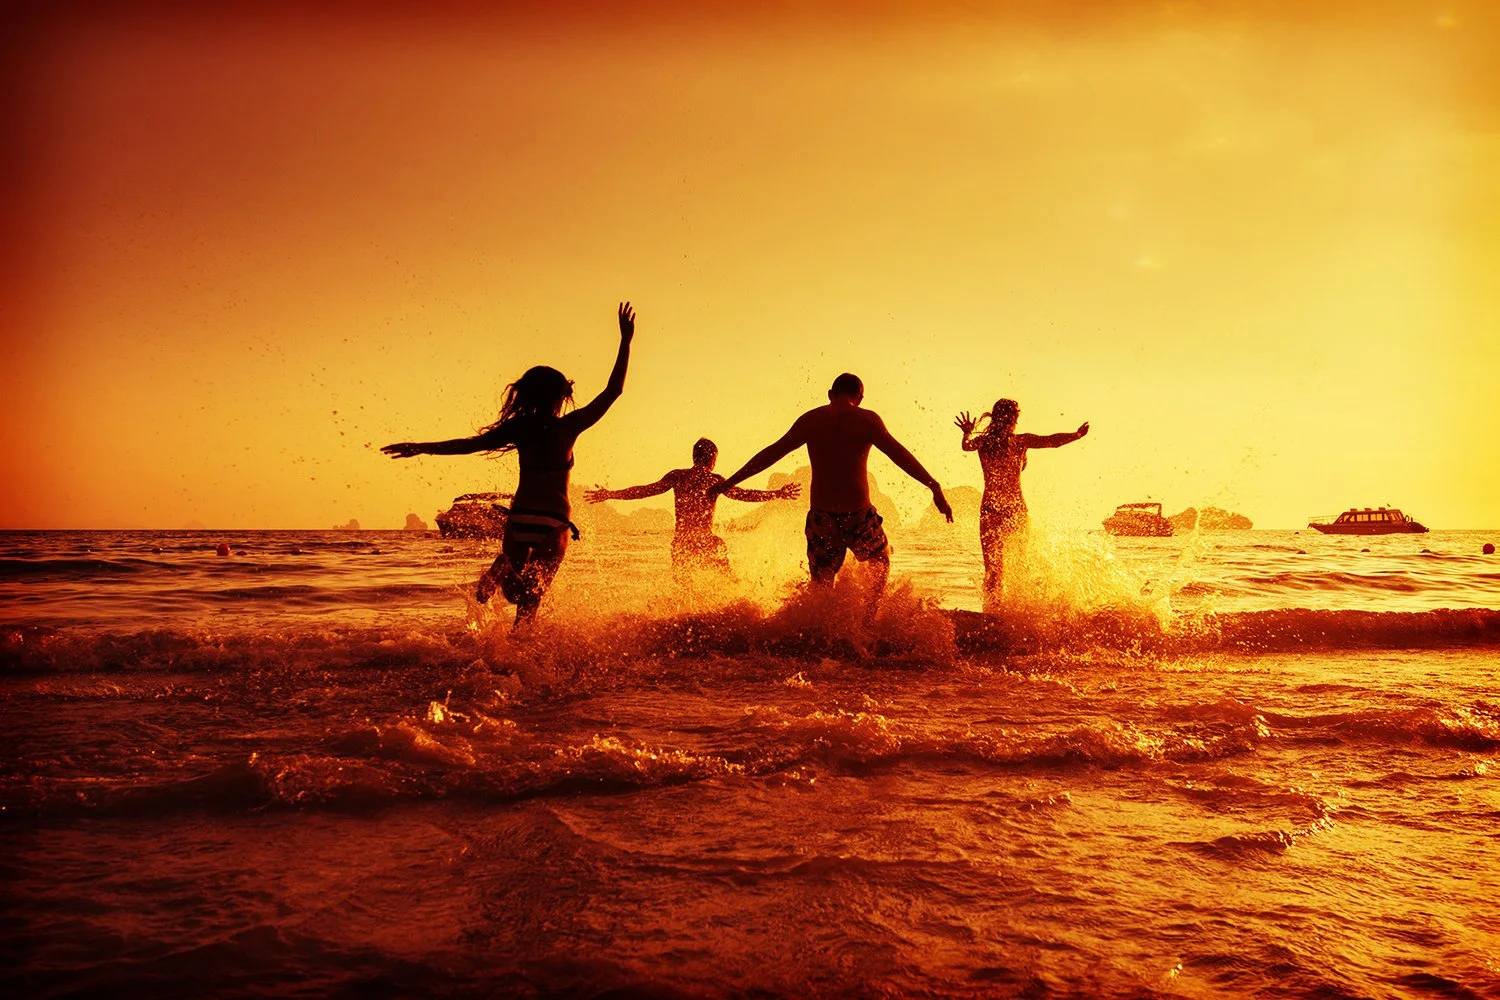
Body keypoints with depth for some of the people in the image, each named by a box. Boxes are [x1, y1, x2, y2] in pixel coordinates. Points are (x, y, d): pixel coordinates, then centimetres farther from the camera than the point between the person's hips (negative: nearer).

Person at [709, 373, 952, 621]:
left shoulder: (810, 420, 5)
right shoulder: (867, 419, -4)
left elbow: (771, 453, 9)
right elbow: (899, 454, -13)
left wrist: (729, 482, 16)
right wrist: (934, 487, -16)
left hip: (821, 518, 2)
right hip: (858, 517, -2)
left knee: (821, 586, 15)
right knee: (881, 563, 26)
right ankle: (869, 620, 16)